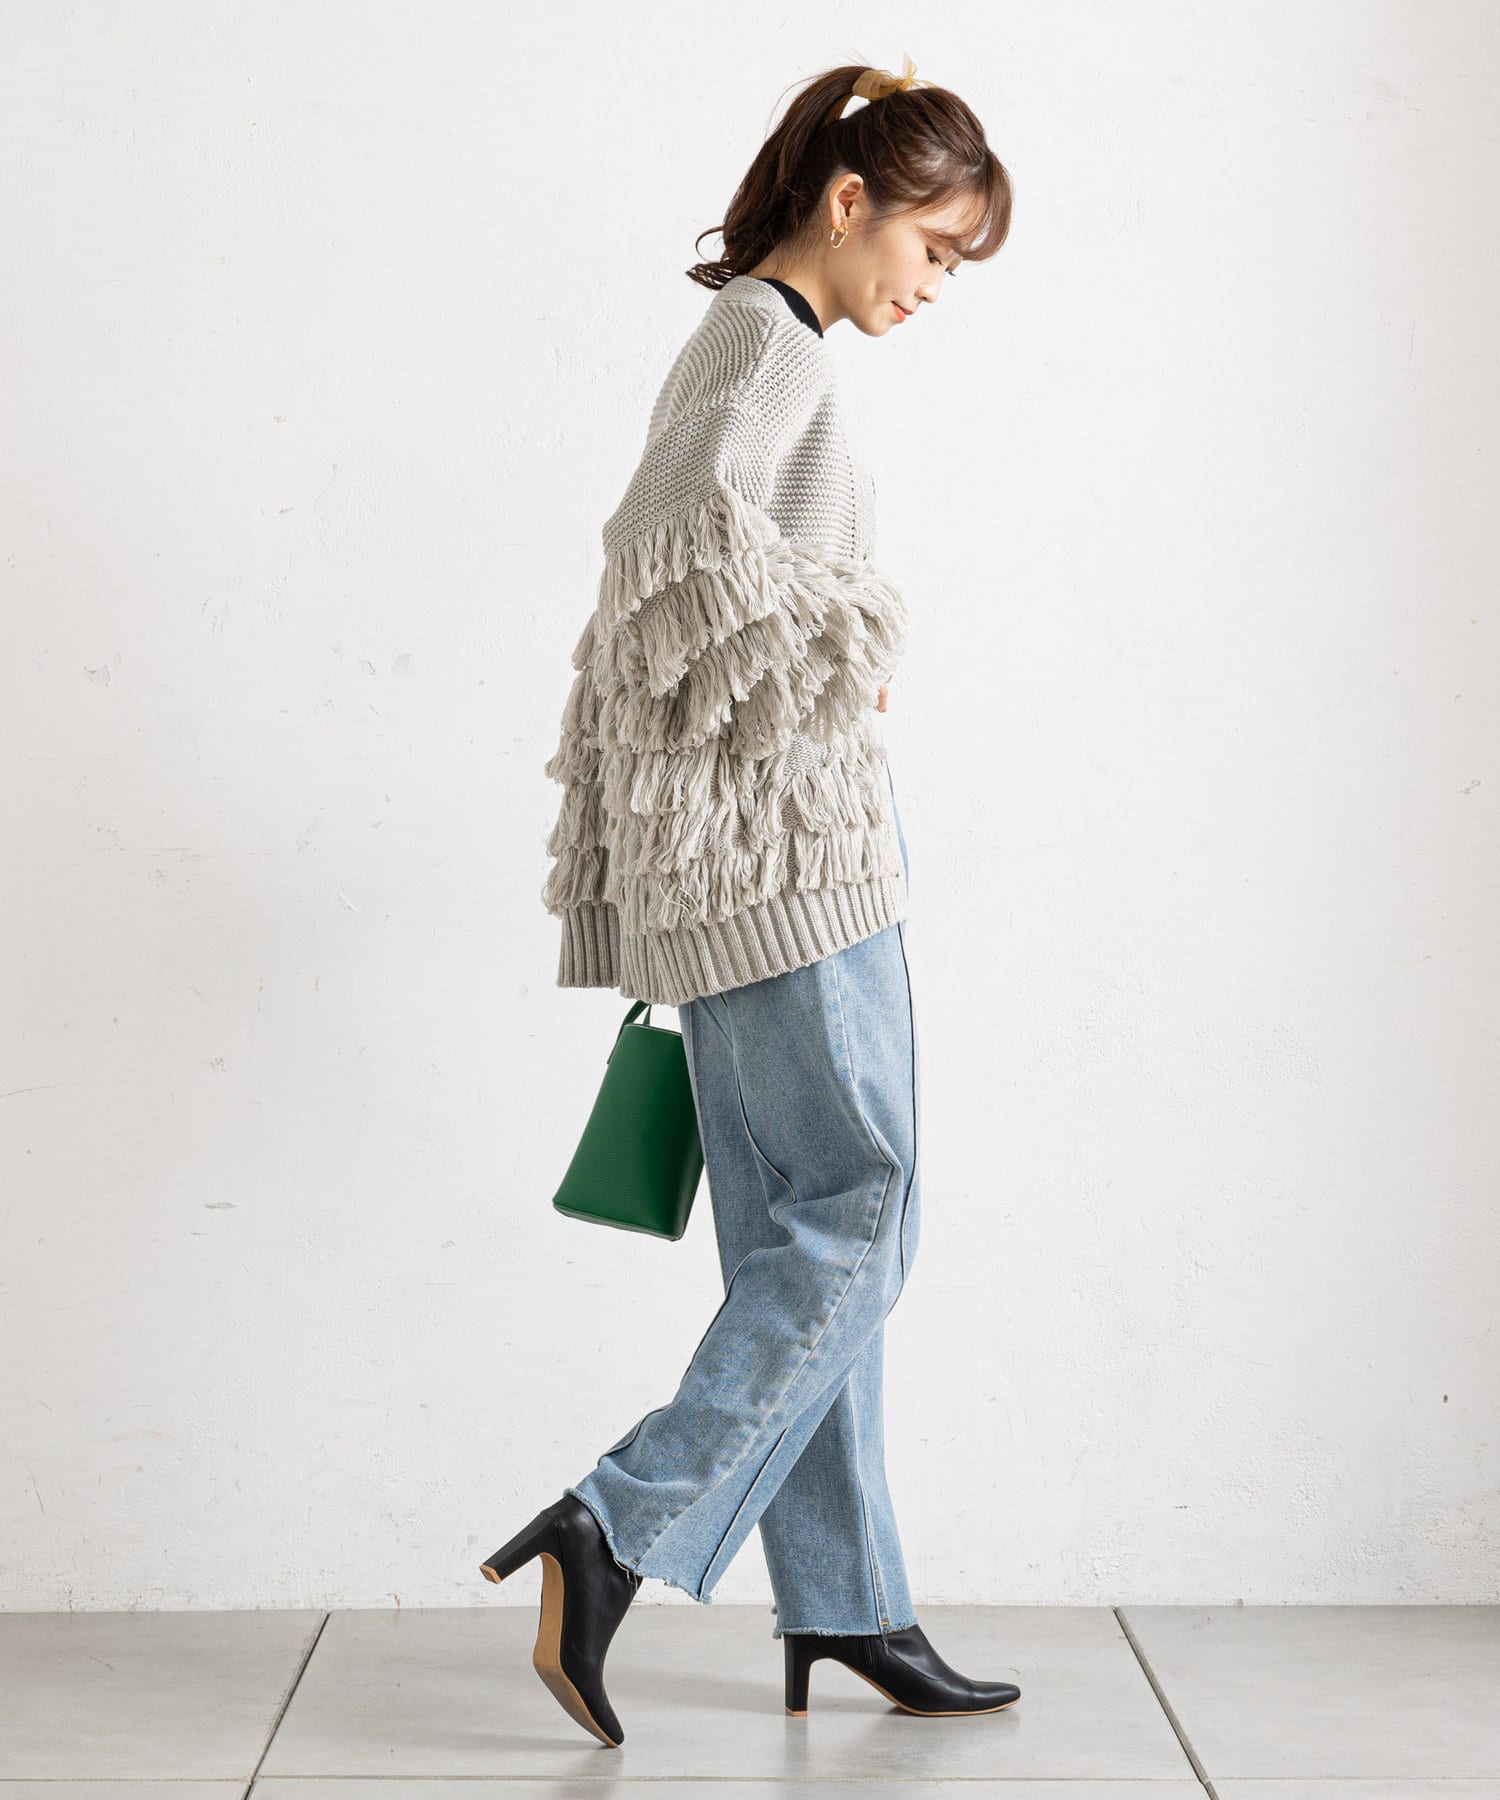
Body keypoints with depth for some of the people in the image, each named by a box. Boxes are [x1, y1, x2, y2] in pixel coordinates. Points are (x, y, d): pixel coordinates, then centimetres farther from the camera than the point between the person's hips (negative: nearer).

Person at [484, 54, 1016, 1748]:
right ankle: (619, 1530, -8)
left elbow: (655, 594, 23)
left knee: (805, 1232, 9)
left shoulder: (747, 342, 22)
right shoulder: (770, 342, -8)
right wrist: (839, 663, -12)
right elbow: (675, 544, -25)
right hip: (781, 843, -10)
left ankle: (839, 1605, 15)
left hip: (732, 858, 10)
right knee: (855, 1209, -8)